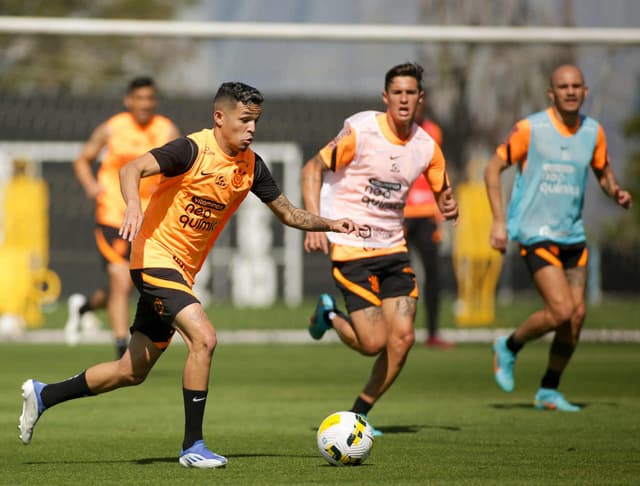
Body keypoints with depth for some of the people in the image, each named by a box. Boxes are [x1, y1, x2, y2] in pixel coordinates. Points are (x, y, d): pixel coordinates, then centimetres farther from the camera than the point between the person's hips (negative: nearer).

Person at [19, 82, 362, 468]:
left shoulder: (251, 166, 5)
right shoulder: (193, 150, -16)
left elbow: (288, 213, 14)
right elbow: (132, 169, -26)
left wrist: (330, 224, 0)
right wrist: (134, 206, -45)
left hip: (183, 270, 8)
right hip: (156, 258, -8)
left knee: (133, 372, 12)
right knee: (204, 338, -24)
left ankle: (43, 396, 29)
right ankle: (193, 446, -15)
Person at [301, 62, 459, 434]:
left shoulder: (426, 146, 3)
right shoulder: (360, 131, -13)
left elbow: (444, 193, 15)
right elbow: (313, 169, -8)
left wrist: (449, 206, -10)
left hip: (393, 248, 5)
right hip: (350, 247, -5)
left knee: (403, 337, -5)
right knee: (373, 342, -12)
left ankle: (359, 414, 13)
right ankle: (329, 315, 21)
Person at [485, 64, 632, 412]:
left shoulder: (593, 132, 5)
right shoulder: (530, 129, -10)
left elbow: (603, 172, 20)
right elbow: (493, 168, -4)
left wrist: (616, 193, -3)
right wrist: (498, 221, -12)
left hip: (573, 235, 6)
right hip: (536, 234, -6)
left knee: (577, 315, 1)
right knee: (561, 311, -17)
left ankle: (548, 392, 15)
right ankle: (509, 348, 11)